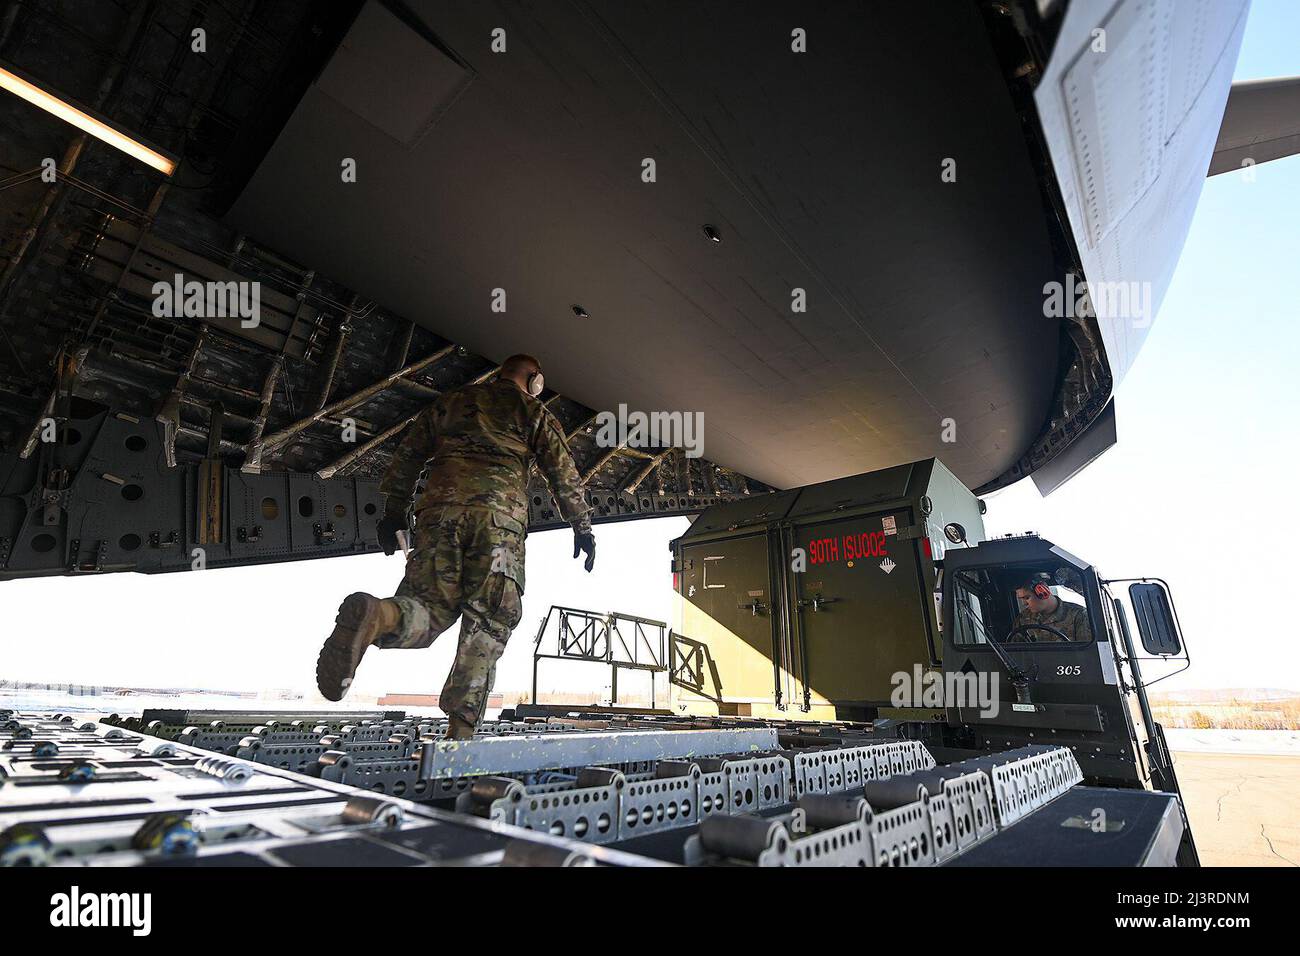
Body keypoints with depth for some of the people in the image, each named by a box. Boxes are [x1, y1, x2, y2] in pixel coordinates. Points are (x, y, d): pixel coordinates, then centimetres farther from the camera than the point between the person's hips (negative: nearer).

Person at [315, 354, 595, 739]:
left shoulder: (448, 402, 28)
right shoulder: (535, 413, 18)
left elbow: (407, 457, 24)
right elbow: (564, 475, 11)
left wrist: (393, 513, 27)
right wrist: (582, 528, 16)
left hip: (440, 508, 3)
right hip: (500, 517, -3)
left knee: (429, 606, 4)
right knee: (487, 624, 0)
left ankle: (372, 616, -30)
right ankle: (461, 730, -6)